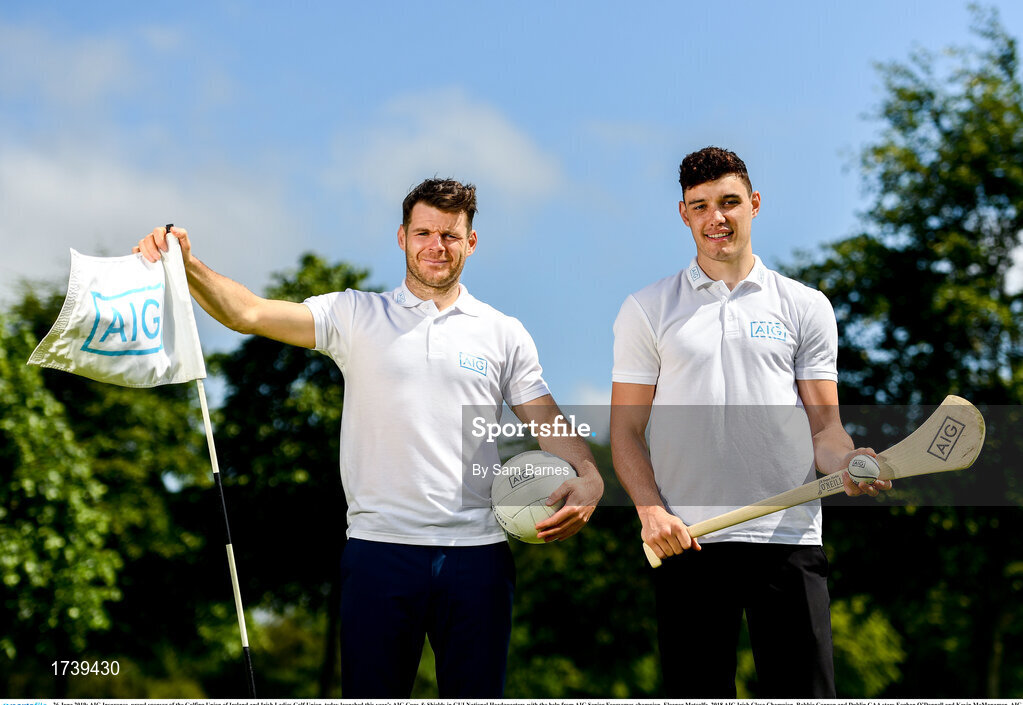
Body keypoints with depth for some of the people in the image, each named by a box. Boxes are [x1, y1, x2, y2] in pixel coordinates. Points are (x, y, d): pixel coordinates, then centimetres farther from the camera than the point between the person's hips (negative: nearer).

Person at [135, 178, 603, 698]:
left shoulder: (505, 334, 11)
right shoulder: (356, 316, 7)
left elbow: (546, 422, 9)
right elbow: (250, 313, -3)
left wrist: (588, 477, -12)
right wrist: (186, 265, -19)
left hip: (477, 555, 1)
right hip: (379, 551, -1)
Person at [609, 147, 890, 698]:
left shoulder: (806, 307, 11)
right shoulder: (646, 311, 10)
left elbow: (823, 424, 9)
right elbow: (626, 430, 7)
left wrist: (847, 462, -14)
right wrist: (650, 509, -9)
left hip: (788, 540, 0)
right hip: (685, 542, 0)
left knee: (804, 691, -5)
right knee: (696, 693, 1)